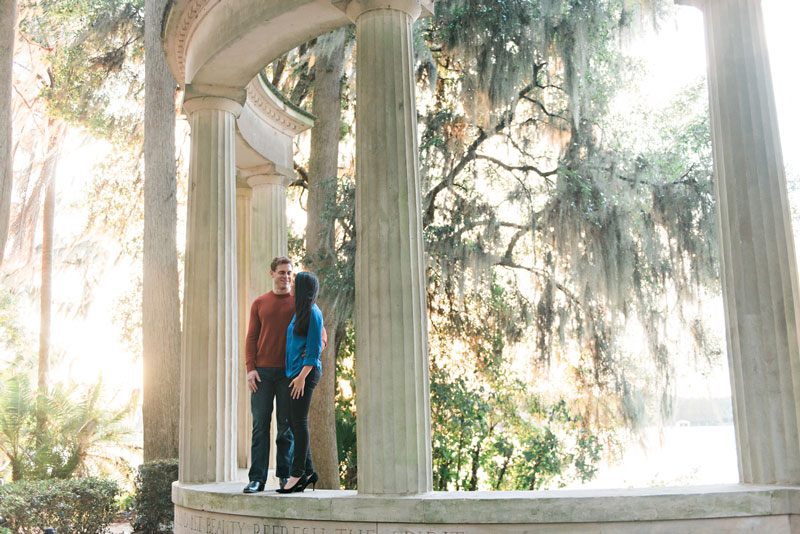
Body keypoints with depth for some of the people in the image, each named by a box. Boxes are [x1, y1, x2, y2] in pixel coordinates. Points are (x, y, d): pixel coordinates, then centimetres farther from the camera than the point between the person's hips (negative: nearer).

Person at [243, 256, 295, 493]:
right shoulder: (259, 304, 12)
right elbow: (251, 338, 10)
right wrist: (250, 368, -2)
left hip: (288, 371, -1)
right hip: (263, 372, 1)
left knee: (287, 426, 2)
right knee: (260, 425, 0)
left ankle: (285, 476, 10)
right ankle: (257, 478, 2)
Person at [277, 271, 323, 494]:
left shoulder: (313, 313, -10)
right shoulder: (300, 312, 18)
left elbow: (315, 348, -15)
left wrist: (302, 375, -19)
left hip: (306, 372, -9)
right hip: (295, 371, 9)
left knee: (299, 421, -7)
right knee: (294, 423, 8)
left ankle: (298, 474, -3)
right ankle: (308, 471, 14)